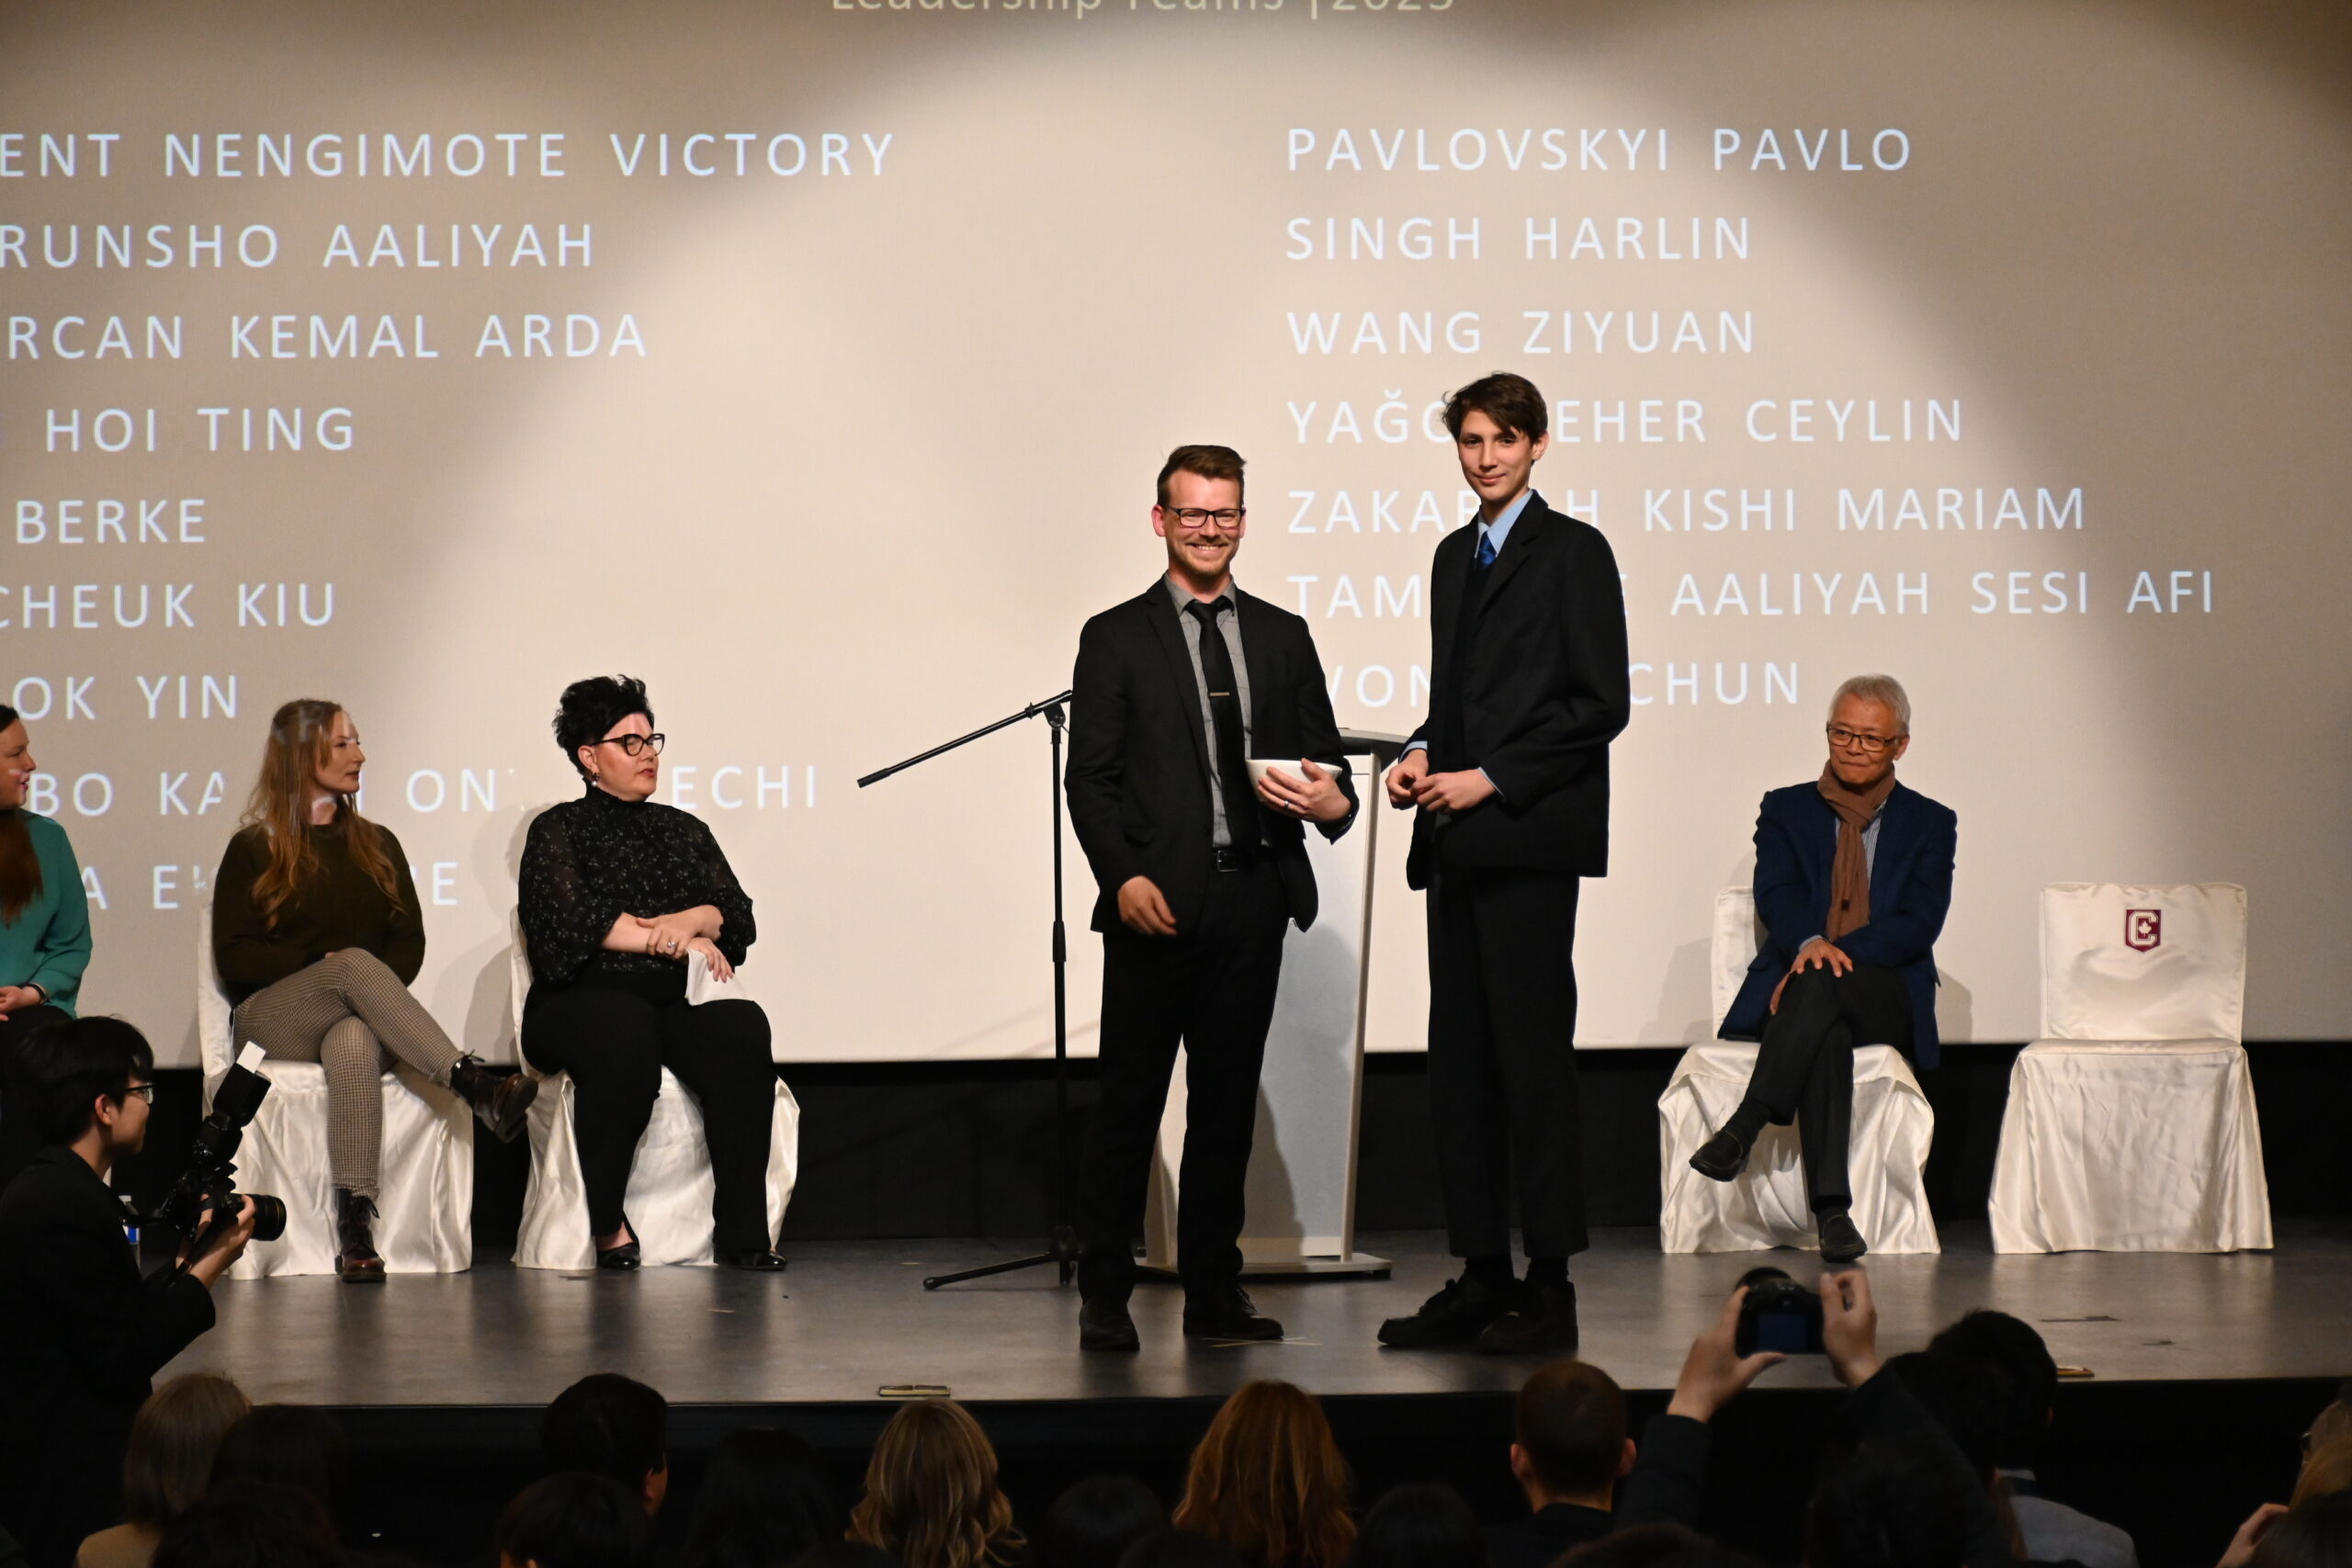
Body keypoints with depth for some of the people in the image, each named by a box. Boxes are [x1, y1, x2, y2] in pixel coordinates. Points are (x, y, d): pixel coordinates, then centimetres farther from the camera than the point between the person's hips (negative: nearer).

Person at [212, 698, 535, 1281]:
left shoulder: (377, 846, 21)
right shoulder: (252, 851, 10)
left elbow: (409, 943, 11)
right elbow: (233, 957, 1)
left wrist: (371, 991, -10)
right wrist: (319, 966, -12)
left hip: (358, 1018, 2)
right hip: (271, 1016, -2)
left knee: (354, 1044, -39)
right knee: (355, 963, -36)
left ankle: (355, 1226, -52)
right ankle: (473, 1084, -50)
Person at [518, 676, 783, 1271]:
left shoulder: (684, 831, 24)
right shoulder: (558, 831, 10)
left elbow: (738, 919, 12)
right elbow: (570, 921, -7)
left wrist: (691, 920, -11)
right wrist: (678, 941, -7)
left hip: (675, 1001, 4)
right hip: (581, 1002, -4)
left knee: (741, 1028, -31)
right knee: (624, 1033, -40)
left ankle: (743, 1230, -34)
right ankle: (605, 1222, -29)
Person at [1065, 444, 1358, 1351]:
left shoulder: (1282, 638, 15)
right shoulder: (1116, 639, 5)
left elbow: (1322, 757, 16)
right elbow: (1090, 778, 0)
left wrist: (1329, 801, -9)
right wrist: (1123, 877, -14)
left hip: (1251, 901, 3)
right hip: (1157, 903, -3)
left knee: (1227, 1102, 7)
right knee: (1130, 1101, -2)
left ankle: (1214, 1292, 13)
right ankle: (1104, 1296, 3)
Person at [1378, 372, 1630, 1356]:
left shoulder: (1573, 552, -3)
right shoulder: (1455, 557, 20)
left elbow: (1599, 705, -9)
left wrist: (1489, 779, -13)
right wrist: (1424, 756, 6)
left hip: (1530, 839, -8)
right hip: (1458, 842, 8)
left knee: (1533, 1053, -8)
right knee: (1461, 1061, 7)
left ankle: (1548, 1290, -6)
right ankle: (1481, 1277, 11)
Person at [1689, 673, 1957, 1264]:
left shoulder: (1931, 824, 13)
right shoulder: (1786, 810, 16)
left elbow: (1919, 925, -1)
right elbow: (1776, 895, -2)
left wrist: (1839, 957, -18)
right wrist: (1810, 944, -26)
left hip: (1886, 998, 0)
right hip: (1796, 990, 0)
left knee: (1823, 987, -37)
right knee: (1827, 1035, -38)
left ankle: (1743, 1129, -47)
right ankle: (1831, 1206, -49)